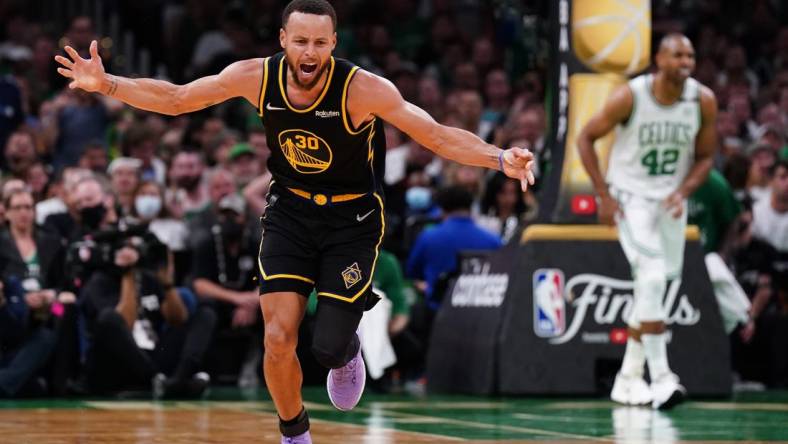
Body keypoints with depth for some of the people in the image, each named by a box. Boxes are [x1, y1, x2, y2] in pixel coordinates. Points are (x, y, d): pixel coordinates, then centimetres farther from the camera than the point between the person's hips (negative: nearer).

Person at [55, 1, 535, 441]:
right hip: (290, 210, 2)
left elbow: (438, 136, -26)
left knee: (329, 347, -8)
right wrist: (106, 84, -15)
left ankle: (347, 352, 32)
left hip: (352, 218, -2)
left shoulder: (363, 88, -26)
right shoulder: (256, 77, -16)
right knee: (278, 339, -9)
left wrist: (500, 159, -41)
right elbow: (175, 100, -5)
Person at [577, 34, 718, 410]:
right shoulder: (630, 96, -18)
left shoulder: (703, 101, -8)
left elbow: (705, 156, 3)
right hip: (630, 196, -5)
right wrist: (604, 195, -13)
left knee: (652, 287, 10)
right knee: (652, 276, -21)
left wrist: (683, 192, -14)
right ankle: (661, 377, -22)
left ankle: (628, 378, 22)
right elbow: (586, 138, -8)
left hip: (671, 199, 5)